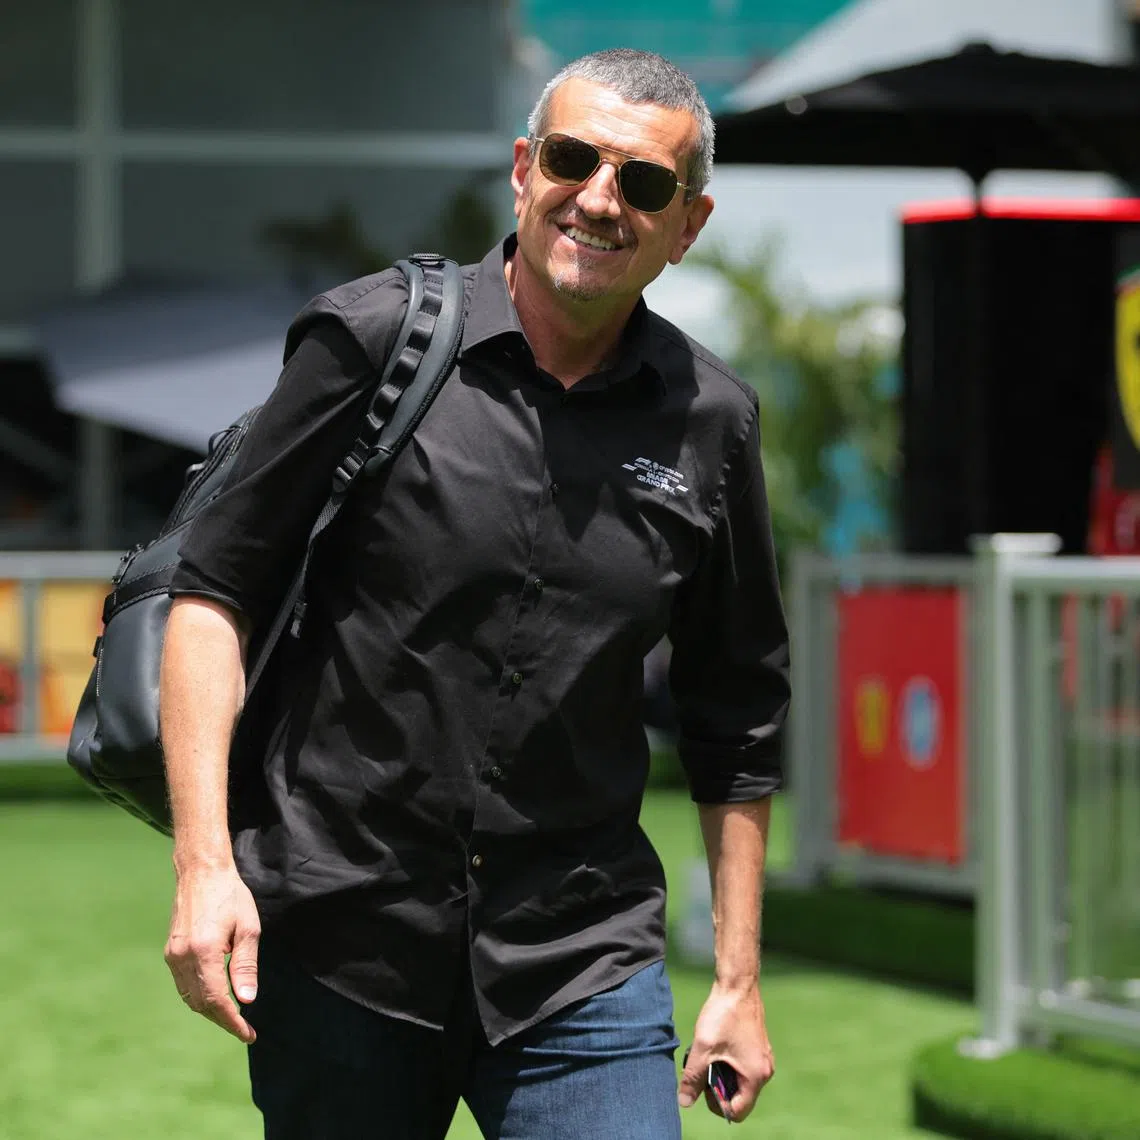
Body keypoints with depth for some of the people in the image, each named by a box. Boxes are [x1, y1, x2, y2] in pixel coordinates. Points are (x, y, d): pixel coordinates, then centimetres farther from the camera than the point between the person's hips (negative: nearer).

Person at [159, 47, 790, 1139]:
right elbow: (213, 590, -3)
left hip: (581, 959, 2)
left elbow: (736, 721, 12)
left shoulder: (710, 422, 4)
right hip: (335, 933, -1)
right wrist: (203, 864, -12)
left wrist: (737, 978, 12)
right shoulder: (377, 337, -4)